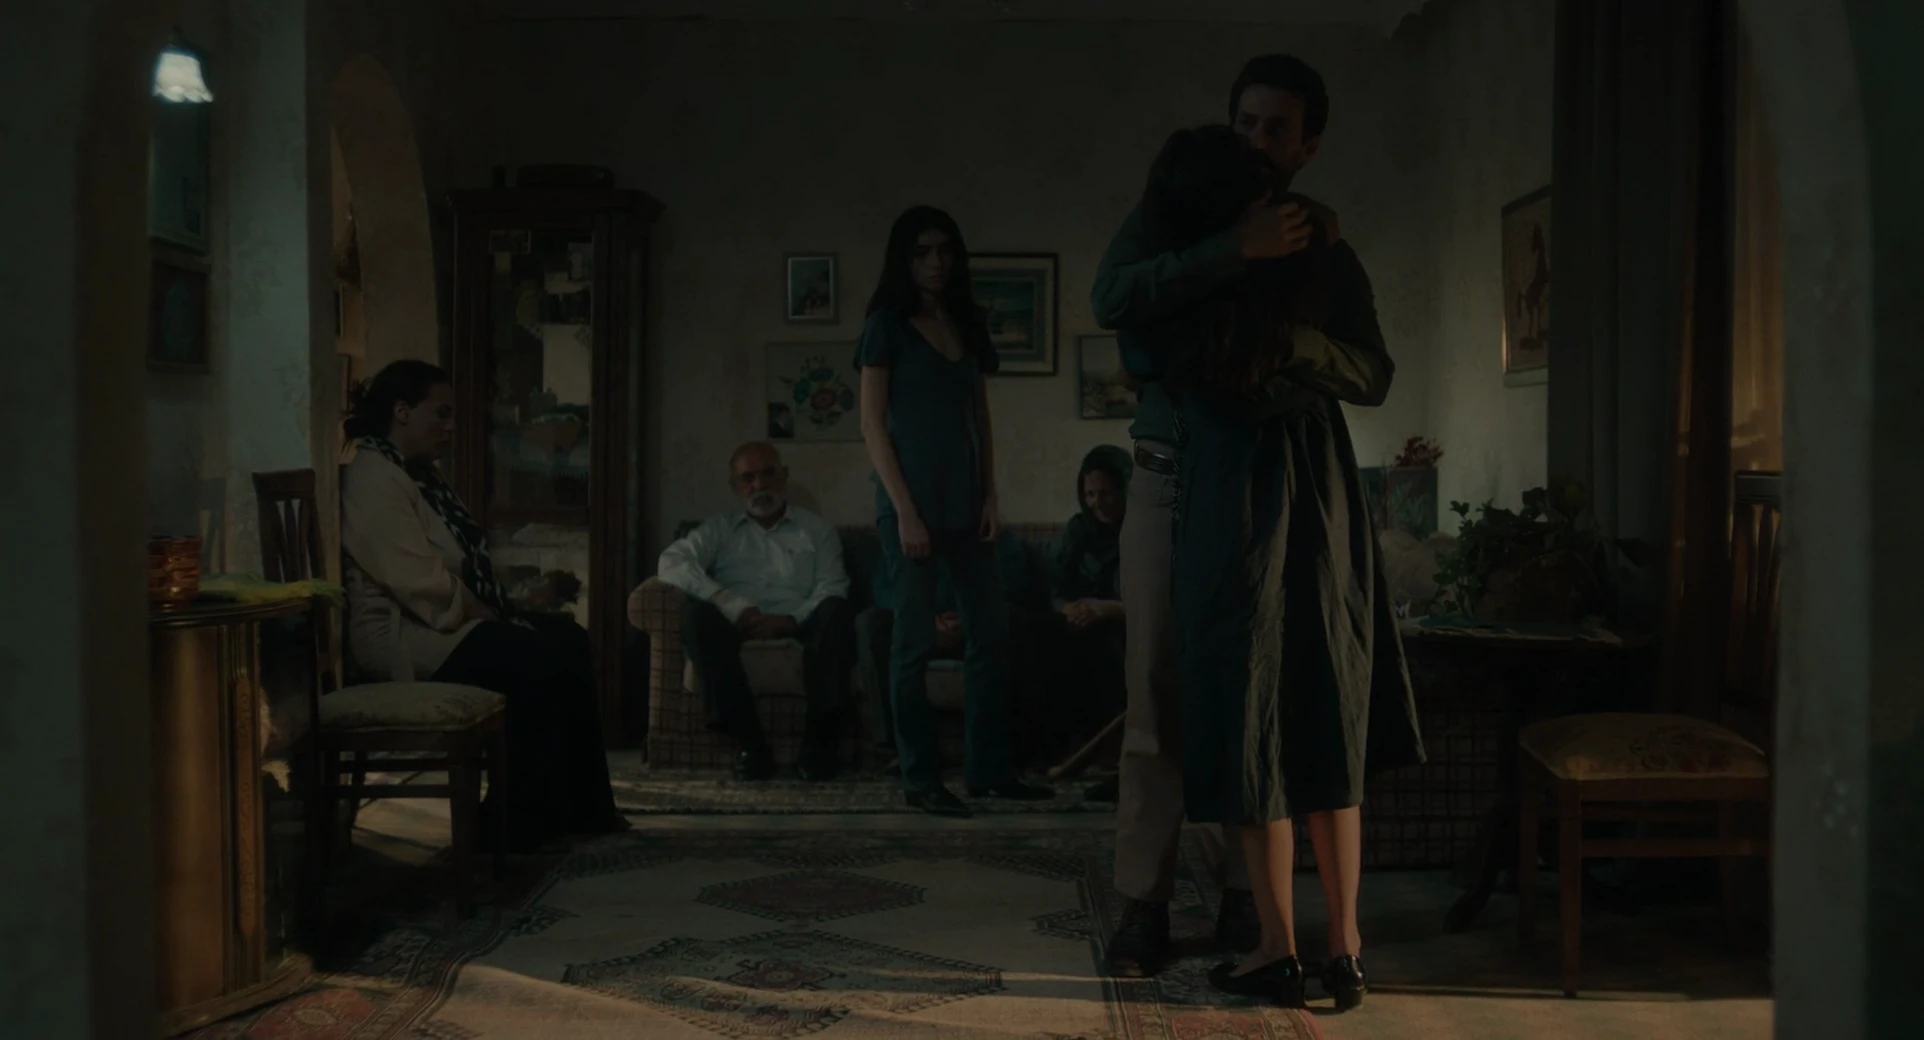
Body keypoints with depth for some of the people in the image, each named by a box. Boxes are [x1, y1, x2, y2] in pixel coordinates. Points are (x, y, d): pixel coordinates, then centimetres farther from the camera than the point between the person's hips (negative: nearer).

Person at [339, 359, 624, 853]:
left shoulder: (418, 474, 16)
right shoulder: (373, 478, -16)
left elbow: (457, 566, 18)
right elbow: (418, 579, -24)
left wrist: (494, 612, 3)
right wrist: (484, 617, -15)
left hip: (440, 621, 11)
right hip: (402, 634, -11)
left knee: (568, 642, -1)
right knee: (538, 664, -24)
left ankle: (581, 808, 1)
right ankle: (522, 825, -13)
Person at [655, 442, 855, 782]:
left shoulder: (817, 530, 20)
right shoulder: (719, 528, 18)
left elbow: (831, 588, 5)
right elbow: (671, 563, -1)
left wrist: (789, 621, -16)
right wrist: (732, 605, -16)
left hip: (799, 628, 0)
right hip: (738, 628, 0)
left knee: (836, 610, -31)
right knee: (697, 613, -31)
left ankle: (818, 740, -32)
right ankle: (750, 741, -33)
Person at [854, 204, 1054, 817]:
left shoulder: (968, 328, 14)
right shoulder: (887, 325, -2)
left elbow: (982, 421, 16)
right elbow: (872, 425, -7)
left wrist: (991, 496, 4)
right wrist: (904, 511, -14)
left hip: (965, 500, 6)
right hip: (911, 499, -6)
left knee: (990, 632, 5)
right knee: (915, 641, -3)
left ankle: (988, 769, 14)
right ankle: (920, 779, 4)